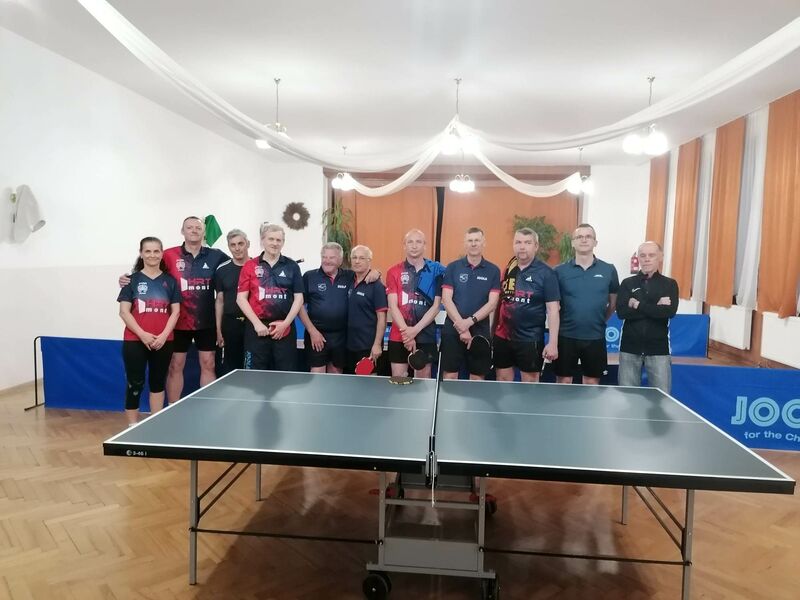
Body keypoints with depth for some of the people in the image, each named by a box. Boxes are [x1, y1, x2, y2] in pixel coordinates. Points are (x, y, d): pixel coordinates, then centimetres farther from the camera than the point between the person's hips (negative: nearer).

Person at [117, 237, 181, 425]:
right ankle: (132, 427, 10)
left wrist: (164, 335, -10)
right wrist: (143, 334, -13)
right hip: (135, 341, -2)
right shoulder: (132, 280, 3)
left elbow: (175, 312, 4)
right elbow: (124, 312, -2)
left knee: (158, 383, 10)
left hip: (163, 342, 2)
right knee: (135, 384, 1)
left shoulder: (170, 281, 7)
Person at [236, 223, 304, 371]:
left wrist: (286, 323, -7)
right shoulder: (250, 266, 4)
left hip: (285, 329, 1)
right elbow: (241, 298, 1)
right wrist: (257, 323, -8)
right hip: (257, 328, 0)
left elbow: (298, 298, 4)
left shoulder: (292, 266, 6)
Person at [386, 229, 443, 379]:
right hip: (398, 337, 0)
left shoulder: (436, 270, 1)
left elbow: (436, 306, -3)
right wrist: (406, 331, -15)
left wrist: (415, 329, -12)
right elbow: (393, 307, -3)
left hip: (426, 335, 0)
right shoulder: (394, 272, 3)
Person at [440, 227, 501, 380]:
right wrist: (461, 326, -13)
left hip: (480, 330, 1)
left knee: (477, 377, 8)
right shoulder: (452, 267, 2)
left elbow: (492, 303, -4)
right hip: (453, 329, -1)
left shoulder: (493, 270, 3)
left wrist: (470, 321, -17)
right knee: (450, 376, 2)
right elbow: (446, 300, -4)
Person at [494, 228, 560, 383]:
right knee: (502, 381, 12)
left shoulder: (546, 273, -7)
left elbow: (552, 310, -9)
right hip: (502, 337, 5)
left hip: (530, 339, -4)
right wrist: (491, 330, 11)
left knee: (530, 383, 6)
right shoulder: (508, 270, 7)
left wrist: (553, 342, -15)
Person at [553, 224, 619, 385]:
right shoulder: (560, 271, -1)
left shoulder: (609, 270, 2)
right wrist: (559, 325, 2)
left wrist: (600, 321, 7)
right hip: (566, 336, -1)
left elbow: (613, 302, 12)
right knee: (563, 382, 8)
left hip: (595, 337, 1)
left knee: (592, 382, 11)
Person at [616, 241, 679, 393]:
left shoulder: (669, 284, 4)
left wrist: (639, 305, -12)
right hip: (630, 348, 1)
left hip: (658, 349, -1)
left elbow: (670, 311, -14)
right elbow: (621, 312, -11)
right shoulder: (627, 283, 4)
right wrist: (656, 308, -14)